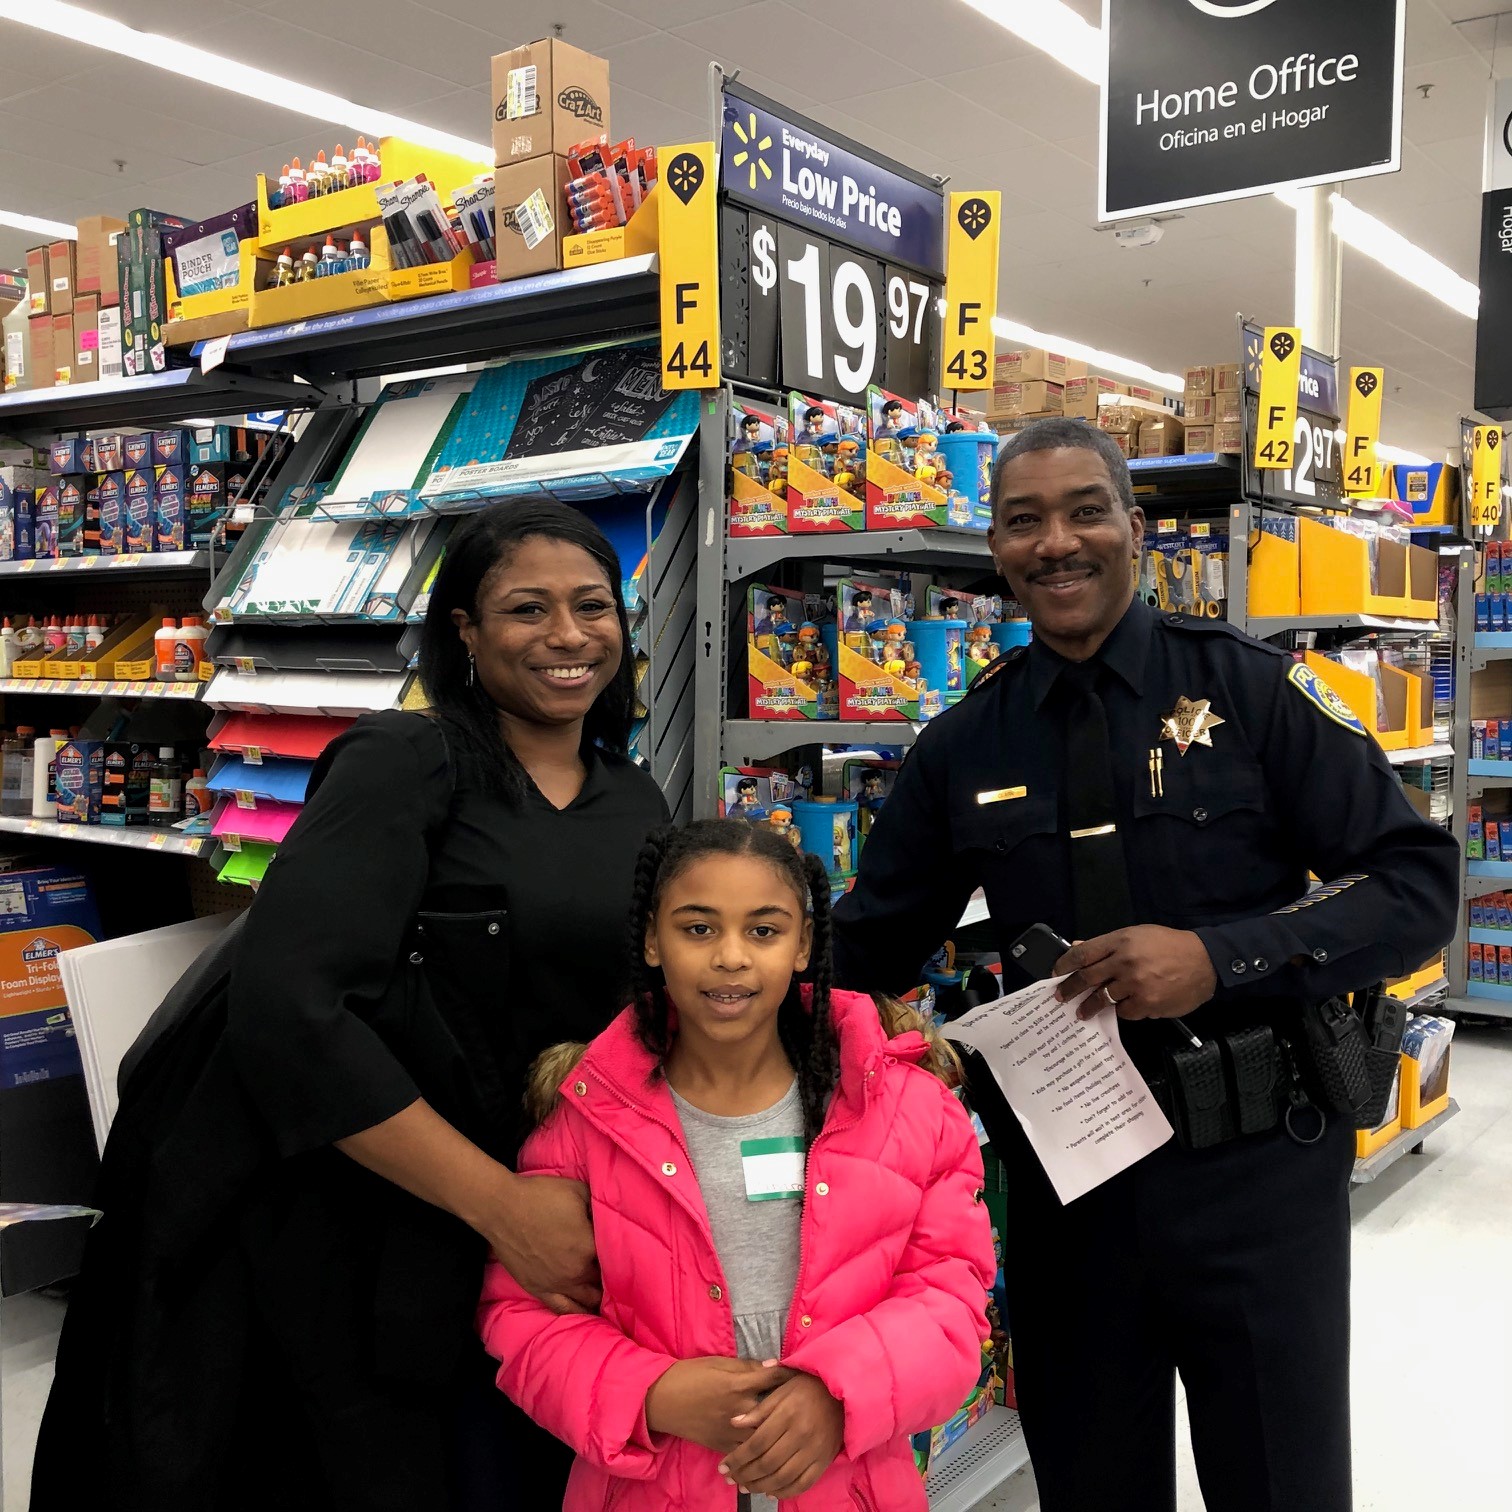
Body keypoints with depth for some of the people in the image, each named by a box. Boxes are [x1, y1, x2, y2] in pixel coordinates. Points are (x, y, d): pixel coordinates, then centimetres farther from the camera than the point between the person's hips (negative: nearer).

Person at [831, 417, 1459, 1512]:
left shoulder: (1251, 690, -6)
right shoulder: (964, 749, 2)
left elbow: (1419, 884, -9)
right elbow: (866, 951, 9)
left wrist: (1220, 958, -23)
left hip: (1257, 1174, -2)